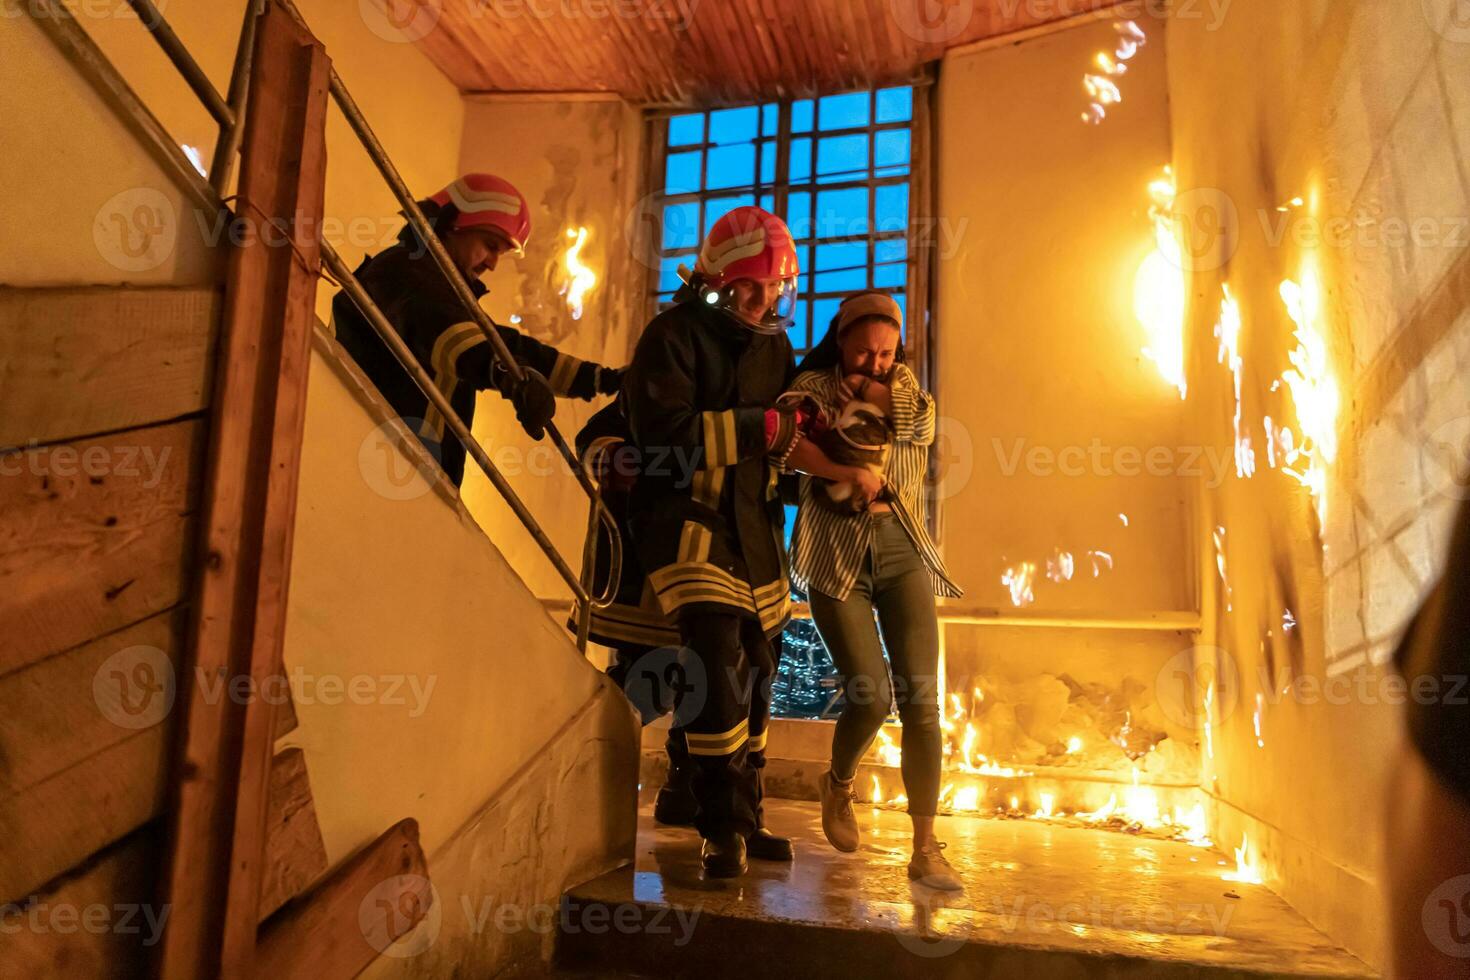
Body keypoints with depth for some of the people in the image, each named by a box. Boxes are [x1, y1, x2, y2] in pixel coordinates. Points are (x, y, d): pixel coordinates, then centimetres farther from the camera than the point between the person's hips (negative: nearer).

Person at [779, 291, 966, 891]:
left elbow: (920, 425, -4)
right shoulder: (813, 385, 2)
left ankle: (926, 850, 2)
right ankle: (838, 784, 22)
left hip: (902, 550, 3)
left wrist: (865, 390, -2)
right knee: (871, 696, -11)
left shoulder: (902, 382, 15)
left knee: (921, 699, -6)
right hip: (837, 555, -3)